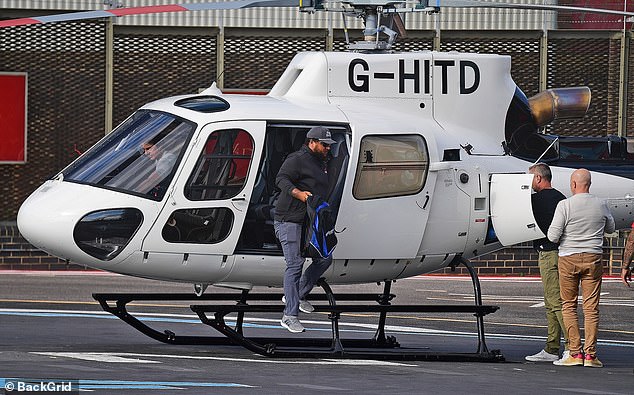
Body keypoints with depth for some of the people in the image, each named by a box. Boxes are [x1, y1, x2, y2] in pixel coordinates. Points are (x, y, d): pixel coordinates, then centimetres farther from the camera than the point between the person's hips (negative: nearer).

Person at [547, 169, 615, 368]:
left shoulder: (565, 205, -11)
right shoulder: (601, 205, 0)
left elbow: (553, 236, -12)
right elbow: (610, 228, 18)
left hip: (569, 258, -2)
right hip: (593, 258, 2)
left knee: (569, 305, 7)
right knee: (591, 306, 3)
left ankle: (575, 353, 1)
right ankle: (590, 354, 1)